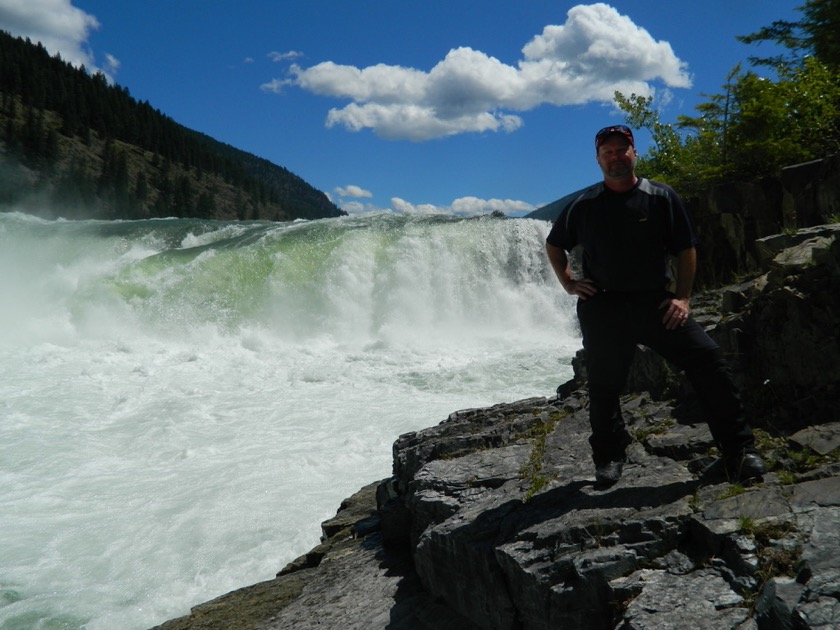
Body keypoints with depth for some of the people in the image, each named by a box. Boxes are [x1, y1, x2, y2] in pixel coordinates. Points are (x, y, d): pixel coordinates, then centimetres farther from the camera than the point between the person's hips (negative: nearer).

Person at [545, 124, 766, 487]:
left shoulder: (661, 198, 3)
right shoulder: (584, 206, 6)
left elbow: (686, 250, 5)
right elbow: (554, 245, 21)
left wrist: (683, 298, -6)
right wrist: (568, 283, 8)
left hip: (654, 302, -1)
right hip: (602, 309, 1)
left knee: (708, 361, -13)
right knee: (602, 387, 5)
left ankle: (738, 451, -5)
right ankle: (608, 457, 26)